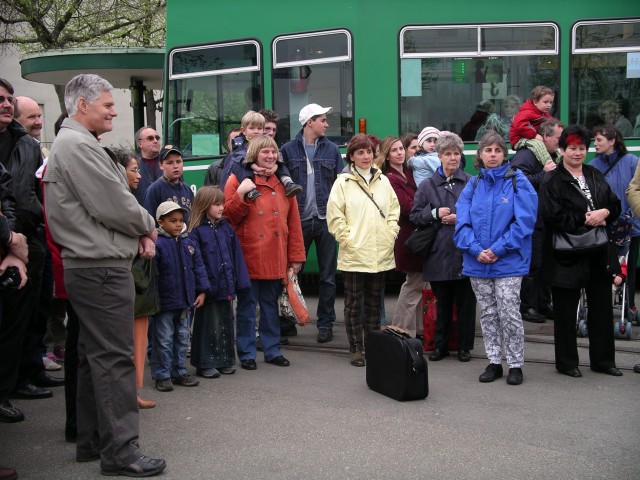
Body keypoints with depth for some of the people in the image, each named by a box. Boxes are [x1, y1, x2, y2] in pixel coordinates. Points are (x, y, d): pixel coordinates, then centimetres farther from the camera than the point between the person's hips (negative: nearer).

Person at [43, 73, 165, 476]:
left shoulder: (73, 142, 18)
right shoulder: (78, 145, -15)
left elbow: (106, 201, 18)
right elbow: (114, 206, -19)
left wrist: (138, 231, 2)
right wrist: (148, 226, -1)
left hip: (89, 266, 11)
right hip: (103, 269, -11)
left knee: (95, 356, 15)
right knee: (115, 358, -7)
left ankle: (92, 441, 24)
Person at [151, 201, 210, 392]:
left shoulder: (189, 243, 6)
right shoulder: (157, 244, -14)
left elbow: (198, 268, 9)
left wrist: (202, 291, 4)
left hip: (185, 301, 6)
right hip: (164, 302, -6)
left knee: (182, 338, 15)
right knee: (164, 340, 3)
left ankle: (179, 372, 27)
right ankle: (162, 375, 13)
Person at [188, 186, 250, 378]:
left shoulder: (226, 228, 8)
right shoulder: (196, 232, -9)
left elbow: (236, 256, 7)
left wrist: (240, 281, 2)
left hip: (226, 287, 6)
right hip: (208, 287, -5)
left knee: (226, 323, 14)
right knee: (208, 325, 3)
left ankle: (225, 361, 26)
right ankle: (205, 364, 13)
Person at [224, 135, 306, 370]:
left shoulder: (283, 182, 10)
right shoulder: (238, 180, 0)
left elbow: (294, 222, 8)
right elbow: (229, 217, -5)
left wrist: (296, 256, 5)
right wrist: (240, 195, -20)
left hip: (276, 259, 3)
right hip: (248, 257, -3)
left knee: (271, 305, 13)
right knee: (247, 307, 3)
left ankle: (272, 350, 23)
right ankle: (246, 353, 14)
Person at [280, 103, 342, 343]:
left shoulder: (332, 149, 7)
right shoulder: (289, 149, 3)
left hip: (326, 219, 1)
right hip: (299, 220, -1)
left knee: (328, 275, 6)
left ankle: (325, 323, 16)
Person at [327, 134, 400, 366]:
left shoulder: (383, 181, 9)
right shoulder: (343, 182, -4)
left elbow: (394, 211, 14)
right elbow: (334, 216, -7)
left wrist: (390, 235, 3)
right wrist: (347, 239, -11)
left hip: (381, 255, 4)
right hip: (354, 255, -4)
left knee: (374, 302, 13)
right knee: (354, 303, 5)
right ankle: (356, 349, 14)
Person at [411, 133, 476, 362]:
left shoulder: (471, 183, 1)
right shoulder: (428, 186, 8)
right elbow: (414, 215, 7)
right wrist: (435, 213, -7)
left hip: (464, 253, -1)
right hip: (438, 254, 1)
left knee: (465, 302, 6)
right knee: (442, 302, 10)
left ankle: (464, 346, 19)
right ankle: (440, 345, 23)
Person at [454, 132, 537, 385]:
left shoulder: (517, 181, -4)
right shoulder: (473, 185, 7)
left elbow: (524, 221, -11)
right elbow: (462, 222, 3)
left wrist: (498, 249, -15)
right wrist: (475, 250, -13)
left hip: (508, 261, -4)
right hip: (477, 262, 4)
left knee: (509, 314, -2)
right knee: (487, 315, 12)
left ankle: (515, 365, 13)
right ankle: (494, 362, 24)